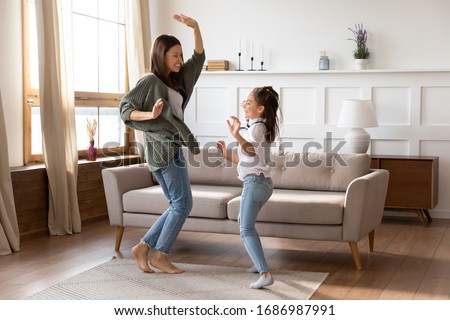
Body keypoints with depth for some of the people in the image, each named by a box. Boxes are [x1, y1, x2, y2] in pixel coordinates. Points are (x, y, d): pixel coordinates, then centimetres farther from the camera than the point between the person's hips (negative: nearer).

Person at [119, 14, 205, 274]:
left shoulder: (176, 79, 15)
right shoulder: (150, 81, -8)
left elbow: (199, 58, 17)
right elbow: (125, 109, -10)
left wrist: (195, 26, 6)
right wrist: (151, 114, -27)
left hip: (174, 149, 9)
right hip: (164, 149, -9)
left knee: (178, 206, 9)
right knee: (183, 204, -6)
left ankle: (143, 247, 12)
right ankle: (161, 256, 2)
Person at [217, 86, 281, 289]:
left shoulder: (257, 127, -11)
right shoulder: (261, 127, 19)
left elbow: (253, 152, -32)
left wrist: (237, 135, -44)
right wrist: (227, 154, 19)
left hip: (255, 182, -11)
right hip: (262, 182, 11)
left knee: (246, 229, -17)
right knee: (243, 221, 28)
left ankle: (265, 274, -28)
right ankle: (260, 263, 35)